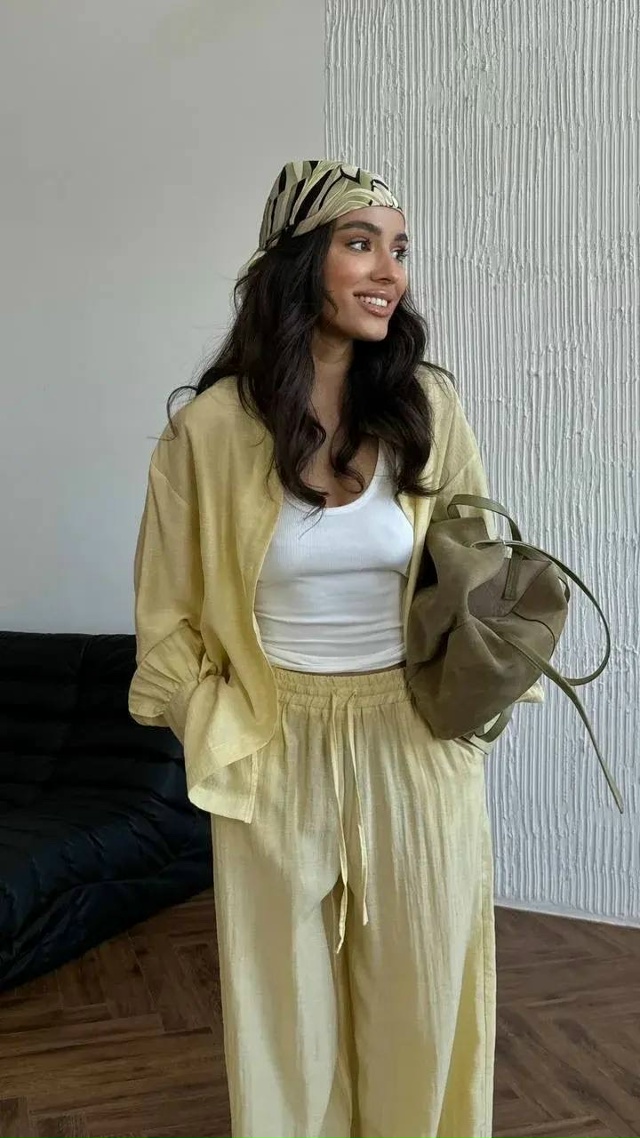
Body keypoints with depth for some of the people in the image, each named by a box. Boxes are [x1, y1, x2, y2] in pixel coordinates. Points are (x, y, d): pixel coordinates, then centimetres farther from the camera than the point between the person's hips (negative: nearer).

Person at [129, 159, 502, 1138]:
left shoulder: (428, 407, -4)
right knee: (285, 1005, 15)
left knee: (421, 995, 15)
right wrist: (229, 747, -4)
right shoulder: (210, 428, -10)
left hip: (419, 747, 2)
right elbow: (168, 619, -1)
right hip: (279, 753, -1)